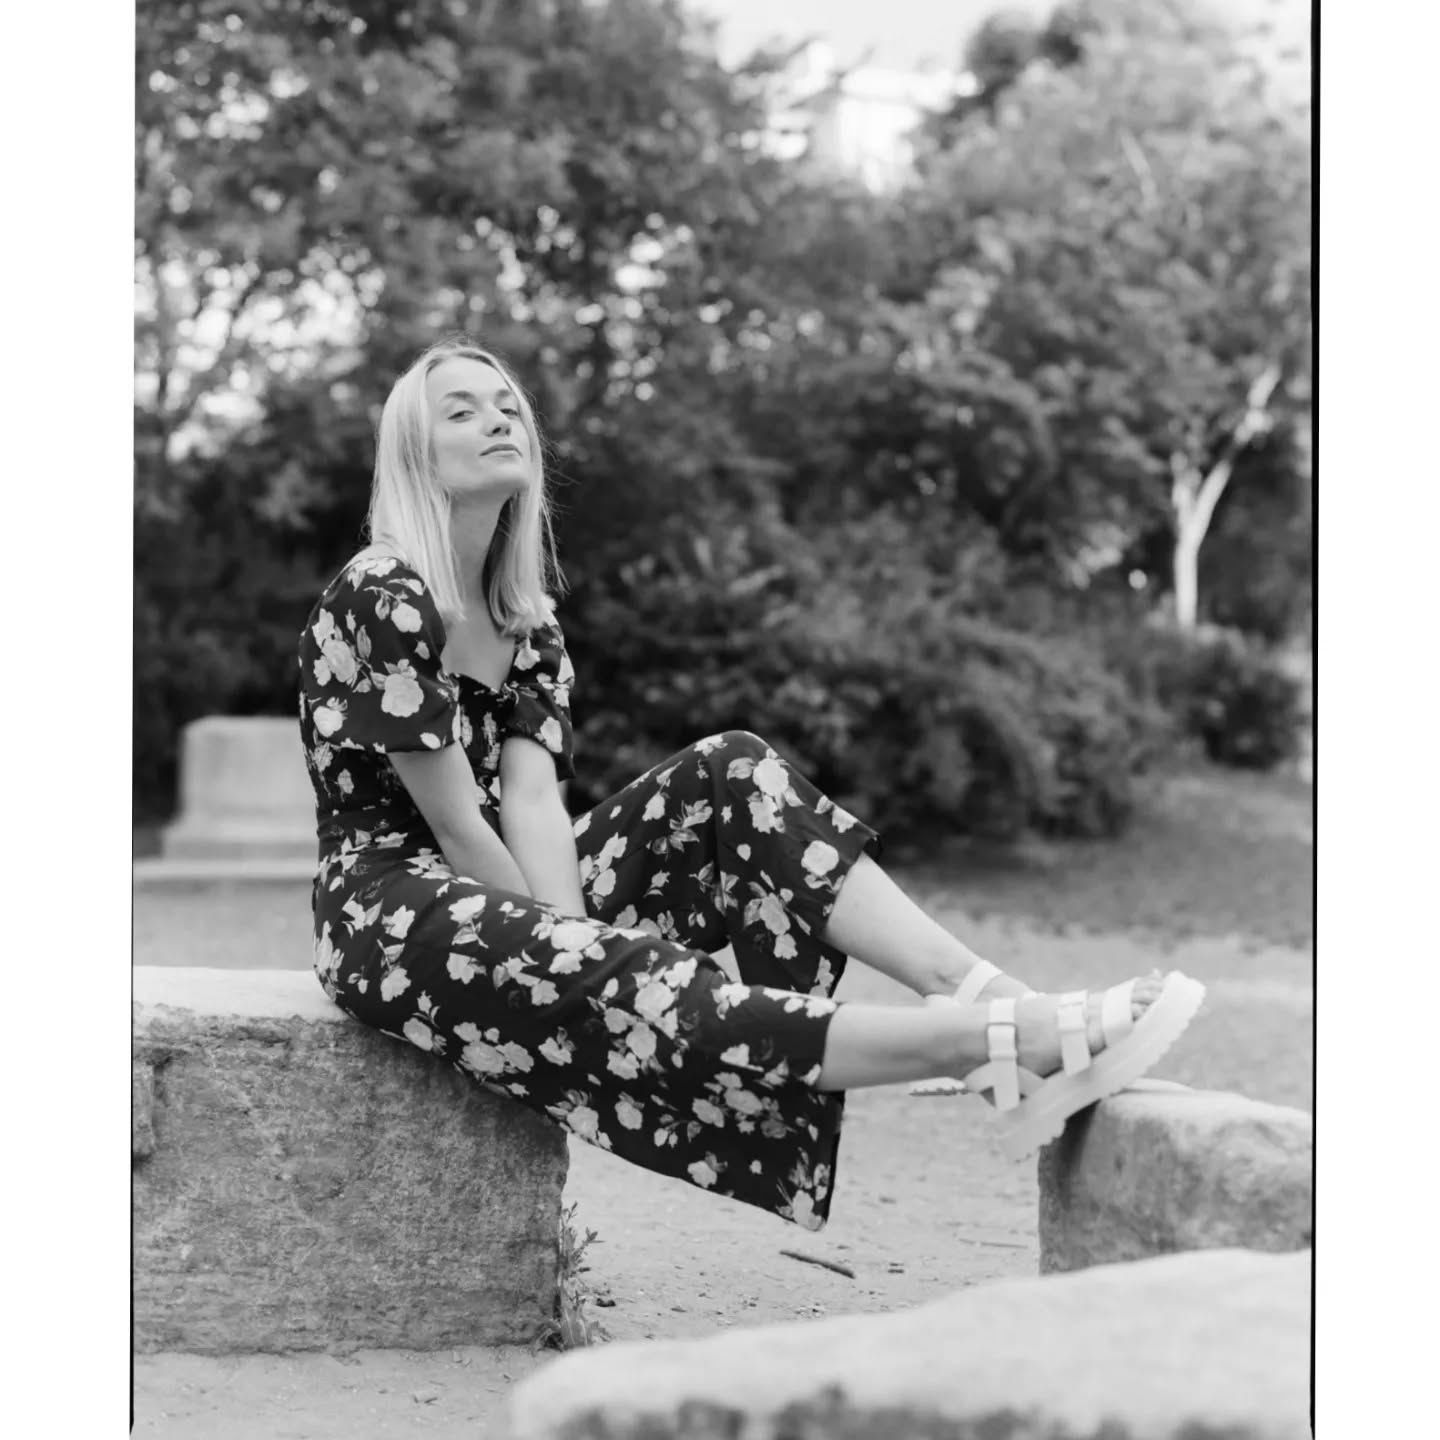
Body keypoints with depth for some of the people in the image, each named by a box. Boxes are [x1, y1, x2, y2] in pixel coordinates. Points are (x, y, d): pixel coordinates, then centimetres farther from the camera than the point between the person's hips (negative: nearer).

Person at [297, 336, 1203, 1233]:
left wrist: (568, 932, -20)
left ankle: (997, 997, -29)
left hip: (497, 893, 7)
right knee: (631, 984, -32)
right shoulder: (380, 598, -13)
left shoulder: (527, 619, 10)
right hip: (397, 915, -7)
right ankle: (999, 1045, -42)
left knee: (730, 777, -12)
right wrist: (568, 948, -14)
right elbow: (456, 824, -16)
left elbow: (533, 804, -5)